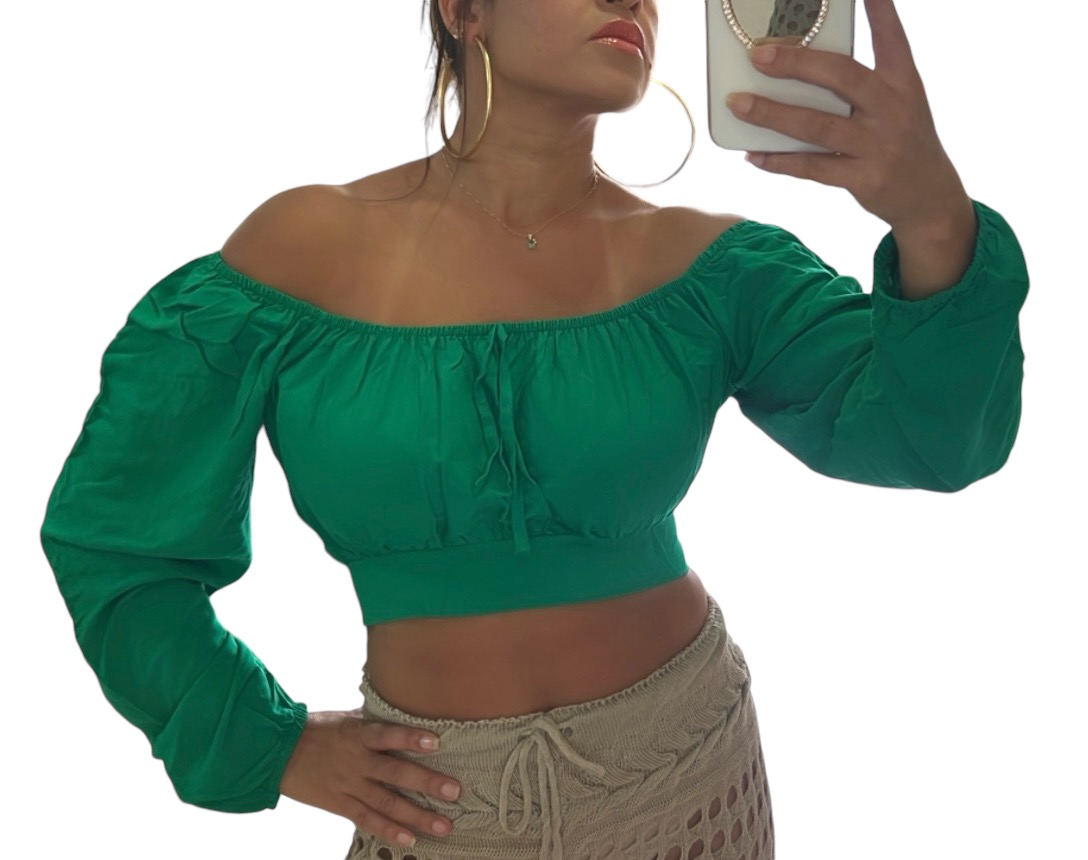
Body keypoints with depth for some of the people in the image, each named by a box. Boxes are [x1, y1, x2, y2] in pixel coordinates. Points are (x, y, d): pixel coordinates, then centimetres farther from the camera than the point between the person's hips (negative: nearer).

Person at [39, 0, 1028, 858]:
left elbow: (928, 434, -23)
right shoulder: (304, 249, -12)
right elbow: (112, 538, -2)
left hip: (687, 763, 2)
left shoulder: (704, 265, -8)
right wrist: (270, 745, -3)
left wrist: (935, 223, -42)